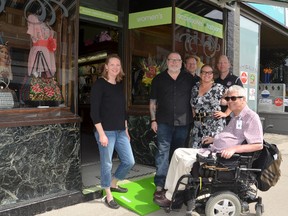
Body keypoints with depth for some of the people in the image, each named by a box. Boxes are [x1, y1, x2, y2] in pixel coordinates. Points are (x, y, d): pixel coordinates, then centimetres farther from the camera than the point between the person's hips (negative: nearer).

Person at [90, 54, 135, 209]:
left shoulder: (120, 85, 11)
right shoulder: (99, 84, -9)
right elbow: (94, 111, -14)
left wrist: (126, 130, 16)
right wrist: (101, 133, -17)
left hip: (121, 131, 7)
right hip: (106, 131, -7)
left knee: (129, 161, 12)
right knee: (107, 164, 4)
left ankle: (113, 184, 36)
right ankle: (108, 196, 24)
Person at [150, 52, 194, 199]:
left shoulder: (189, 78, 6)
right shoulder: (158, 79, 4)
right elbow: (153, 101, 5)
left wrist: (193, 117, 5)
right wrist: (153, 120, -1)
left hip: (183, 122, 2)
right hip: (164, 122, -1)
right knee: (163, 151, -3)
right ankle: (160, 184, 4)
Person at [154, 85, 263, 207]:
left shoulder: (251, 117, -9)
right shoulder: (235, 117, 19)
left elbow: (258, 145, -16)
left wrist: (234, 148, -26)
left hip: (222, 156, -10)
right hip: (213, 150, 10)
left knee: (186, 161, -21)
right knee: (179, 153, 1)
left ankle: (171, 197, -6)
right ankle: (169, 190, 2)